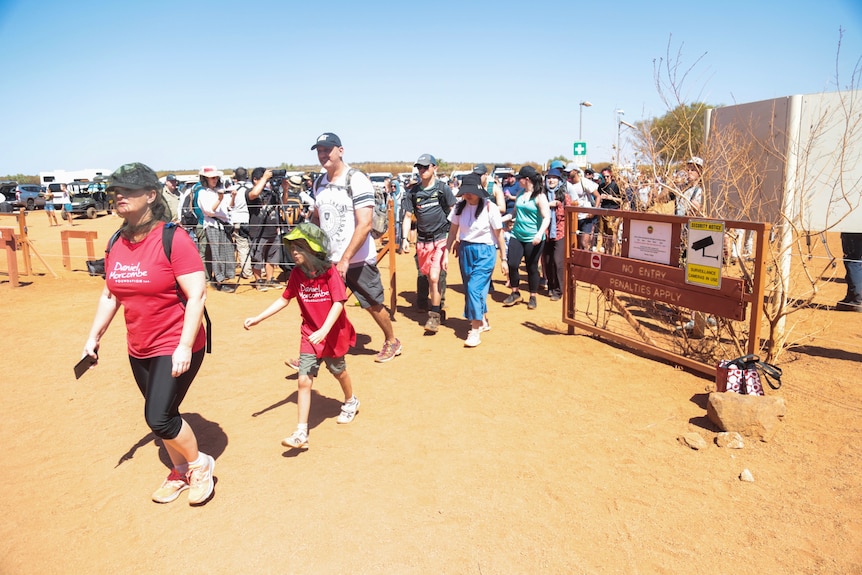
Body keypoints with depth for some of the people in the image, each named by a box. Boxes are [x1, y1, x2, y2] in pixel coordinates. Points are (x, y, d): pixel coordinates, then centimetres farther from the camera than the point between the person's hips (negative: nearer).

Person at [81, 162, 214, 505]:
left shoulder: (173, 239, -17)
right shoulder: (117, 244, 4)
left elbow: (197, 295, -21)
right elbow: (110, 295, 15)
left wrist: (185, 347, -24)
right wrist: (94, 337, 12)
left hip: (176, 347, -7)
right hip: (139, 350, 7)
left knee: (159, 417, -10)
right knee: (160, 417, 16)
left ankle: (200, 464, 17)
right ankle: (179, 472, 38)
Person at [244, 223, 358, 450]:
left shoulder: (329, 271, -19)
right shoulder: (296, 274, -4)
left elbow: (339, 302, -23)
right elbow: (284, 299, 6)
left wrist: (324, 331, -32)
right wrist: (258, 318, 1)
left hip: (333, 333, -3)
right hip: (309, 335, 3)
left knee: (339, 370, 19)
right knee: (304, 380, -4)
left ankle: (350, 402, 50)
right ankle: (301, 433, 0)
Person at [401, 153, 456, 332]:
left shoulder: (442, 188, -3)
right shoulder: (413, 192, 6)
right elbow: (408, 216, 9)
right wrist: (405, 239, 0)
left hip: (440, 239, -4)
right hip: (422, 240, 4)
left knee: (434, 277, -13)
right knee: (426, 276, 11)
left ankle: (434, 314, -2)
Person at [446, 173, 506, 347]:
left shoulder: (490, 208, -12)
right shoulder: (459, 207, 0)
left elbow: (498, 234, -6)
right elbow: (452, 232, 6)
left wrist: (503, 259, -3)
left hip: (484, 251, -5)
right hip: (465, 250, 5)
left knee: (474, 288, -15)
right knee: (469, 289, 13)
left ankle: (475, 330, -6)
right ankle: (483, 321, 33)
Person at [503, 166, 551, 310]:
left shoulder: (540, 196, -10)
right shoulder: (520, 194, 9)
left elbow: (547, 218, -16)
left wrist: (540, 234, -29)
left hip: (533, 239, -5)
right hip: (517, 235, 5)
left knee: (532, 268, 4)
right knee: (512, 264, -3)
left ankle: (533, 297, 20)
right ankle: (515, 293, 15)